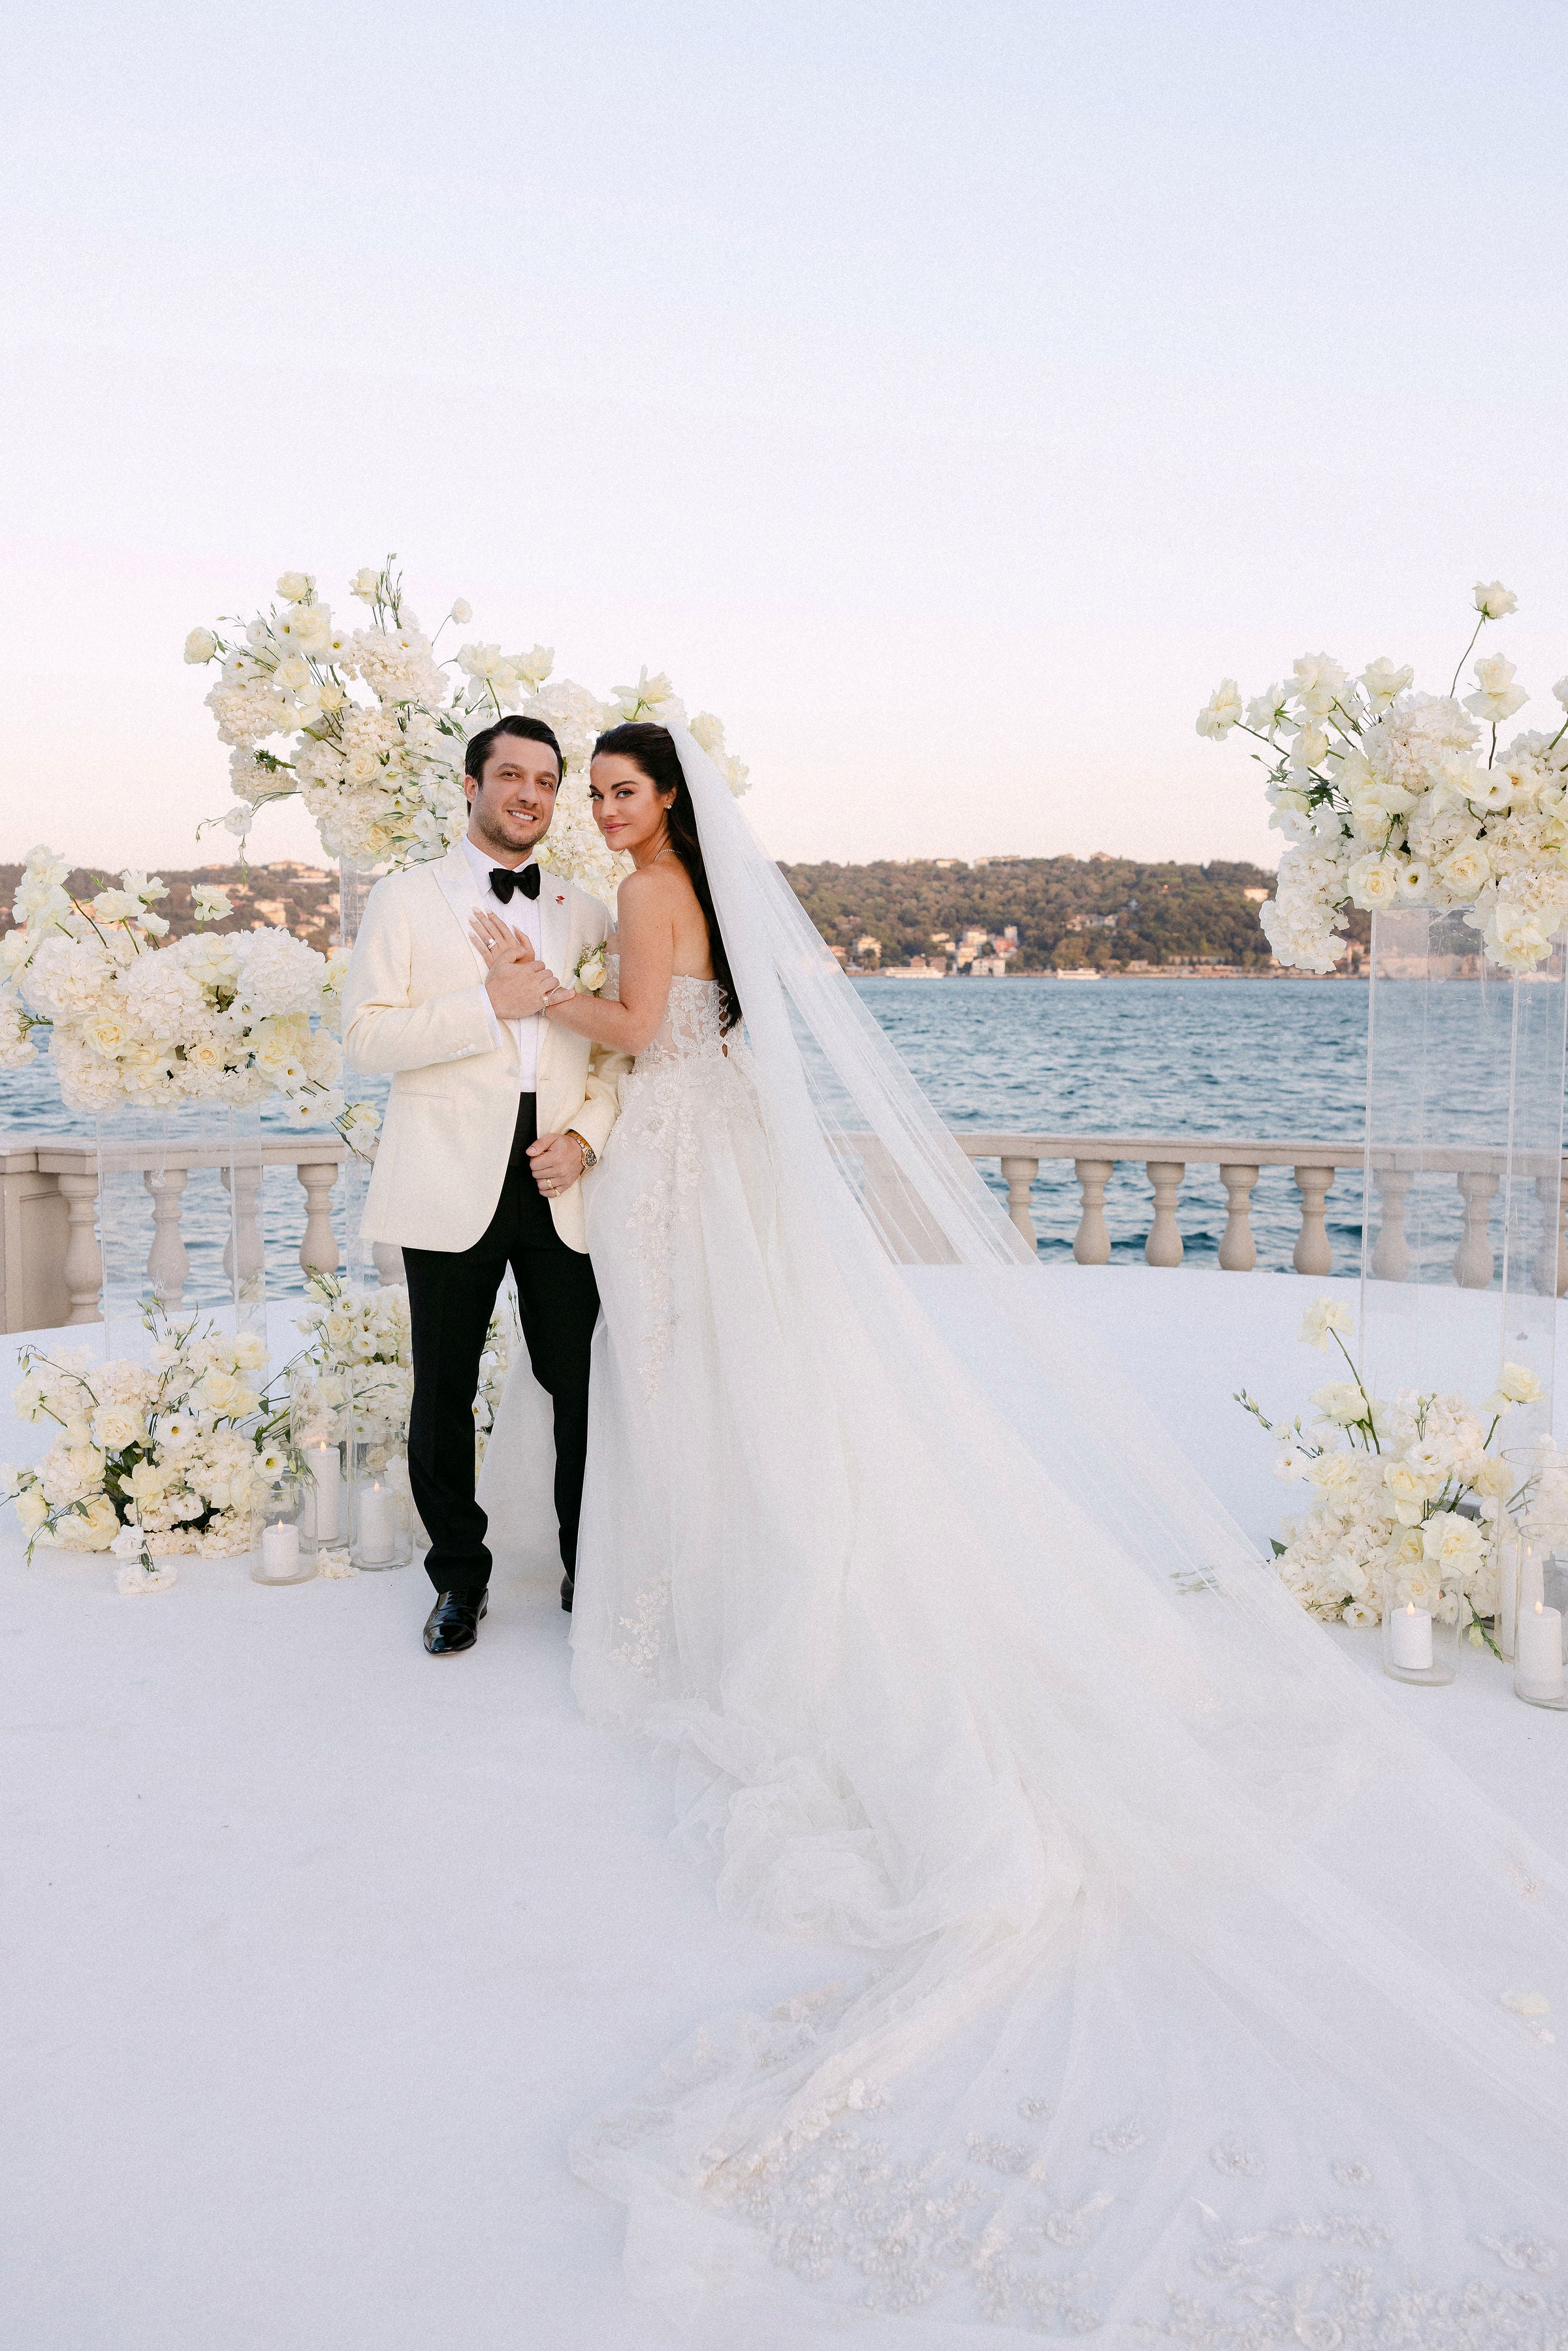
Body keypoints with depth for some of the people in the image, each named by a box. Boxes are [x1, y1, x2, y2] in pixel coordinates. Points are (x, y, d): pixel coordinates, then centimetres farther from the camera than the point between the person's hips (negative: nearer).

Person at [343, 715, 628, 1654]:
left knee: (585, 1387, 3)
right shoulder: (408, 898, 5)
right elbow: (365, 1036, -6)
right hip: (452, 1184, -2)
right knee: (443, 1393, 7)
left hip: (560, 1183, 2)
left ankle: (589, 1570, 22)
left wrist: (588, 1135, -5)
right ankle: (460, 1575, 25)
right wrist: (490, 1003, -14)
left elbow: (620, 1046, 12)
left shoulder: (586, 912, 14)